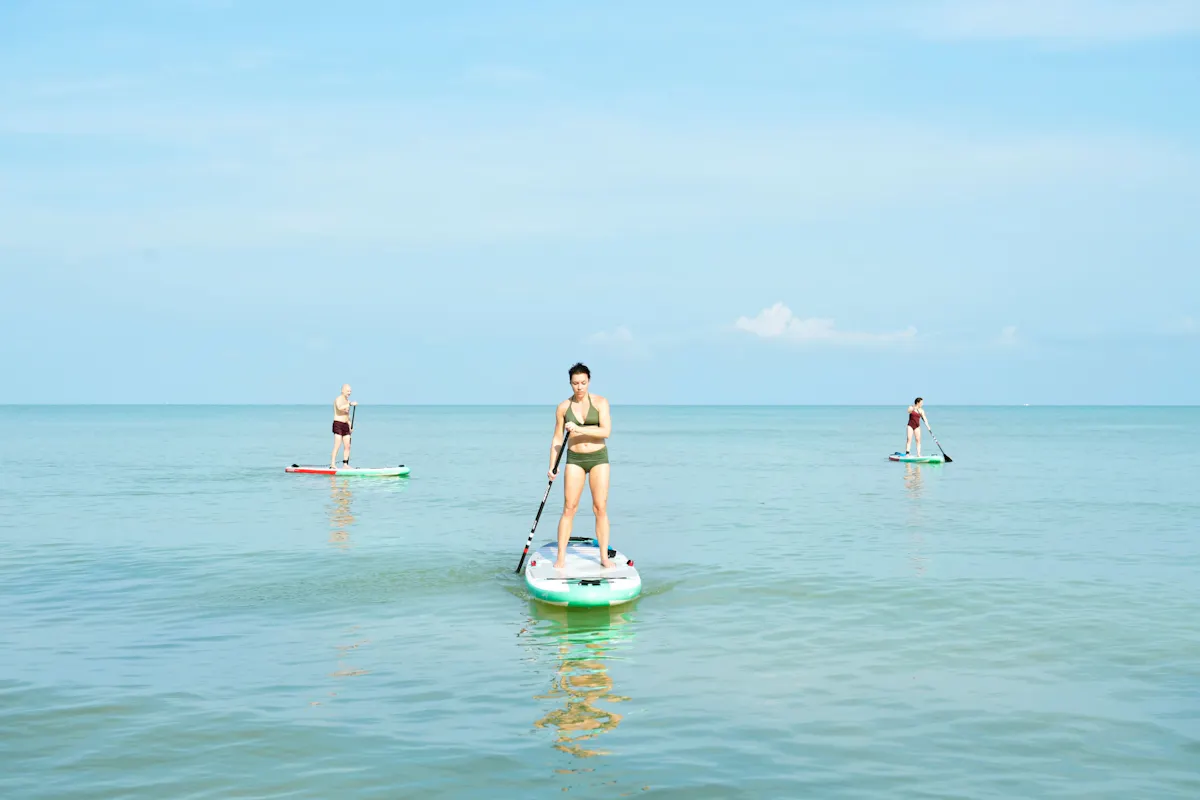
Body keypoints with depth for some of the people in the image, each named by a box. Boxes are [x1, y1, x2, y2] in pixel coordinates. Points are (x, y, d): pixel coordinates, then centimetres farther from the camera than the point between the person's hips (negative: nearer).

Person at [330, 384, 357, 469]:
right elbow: (340, 408, -30)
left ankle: (345, 464, 7)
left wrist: (350, 426, 18)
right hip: (338, 424, -8)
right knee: (337, 445, -14)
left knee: (347, 446, 3)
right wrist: (350, 404, -31)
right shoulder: (338, 399, -7)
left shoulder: (347, 401, 19)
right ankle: (332, 464, -15)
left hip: (345, 425, 8)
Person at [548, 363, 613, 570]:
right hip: (575, 459, 1)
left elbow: (606, 431, -15)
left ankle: (604, 557, 6)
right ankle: (561, 557, -1)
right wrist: (552, 466, -1)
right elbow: (557, 439, 6)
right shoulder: (563, 407, 2)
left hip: (598, 458, -1)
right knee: (569, 508, -5)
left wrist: (579, 429, -22)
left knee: (600, 508, -1)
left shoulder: (600, 402, -3)